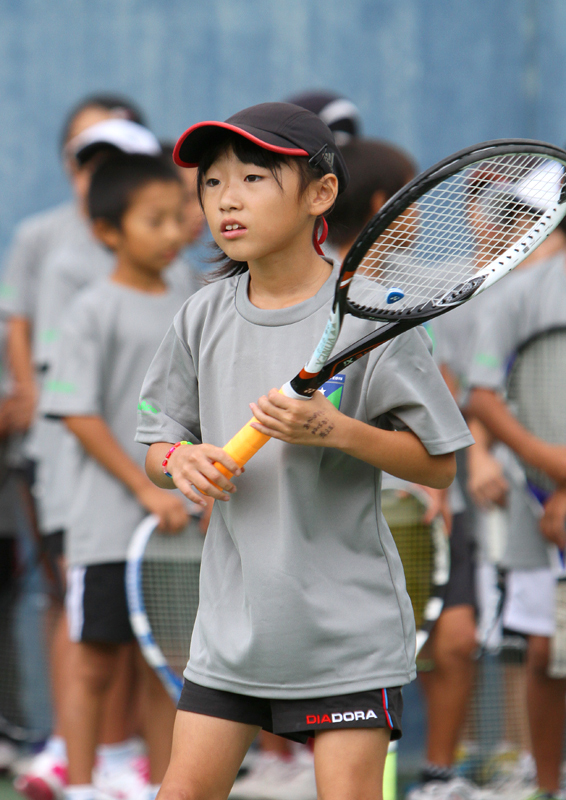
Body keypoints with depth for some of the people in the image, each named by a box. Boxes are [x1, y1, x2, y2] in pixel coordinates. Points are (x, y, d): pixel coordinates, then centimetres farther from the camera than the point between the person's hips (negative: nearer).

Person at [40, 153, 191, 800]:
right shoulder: (94, 311, -7)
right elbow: (81, 416, -11)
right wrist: (148, 489, -16)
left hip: (179, 526, 5)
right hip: (110, 524, -5)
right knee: (94, 663, 1)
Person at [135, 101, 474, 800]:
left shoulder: (367, 316, -10)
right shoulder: (203, 317, 4)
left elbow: (438, 463, -8)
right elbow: (157, 446, 12)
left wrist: (333, 430, -22)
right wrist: (178, 460, -12)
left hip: (347, 625, -4)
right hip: (229, 622, 4)